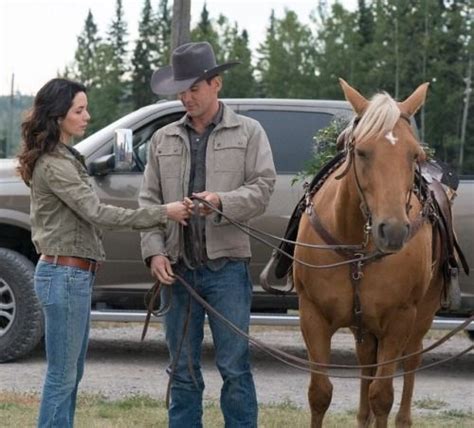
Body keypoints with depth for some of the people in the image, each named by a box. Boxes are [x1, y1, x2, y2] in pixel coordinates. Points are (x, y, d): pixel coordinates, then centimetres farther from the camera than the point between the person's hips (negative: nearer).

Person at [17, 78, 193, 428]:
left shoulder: (63, 158, 15)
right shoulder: (54, 165, -17)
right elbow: (97, 213, -22)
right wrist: (163, 214, -22)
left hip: (74, 274, 10)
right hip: (65, 275, -10)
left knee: (71, 373, 14)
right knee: (63, 376, -5)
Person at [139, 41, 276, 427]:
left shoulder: (249, 132, 4)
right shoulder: (163, 140, 12)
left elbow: (263, 188, -4)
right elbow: (149, 200, 9)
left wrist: (222, 201, -22)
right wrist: (154, 251, -5)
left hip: (227, 264, -3)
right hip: (177, 266, 3)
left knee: (235, 368, -1)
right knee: (182, 372, 8)